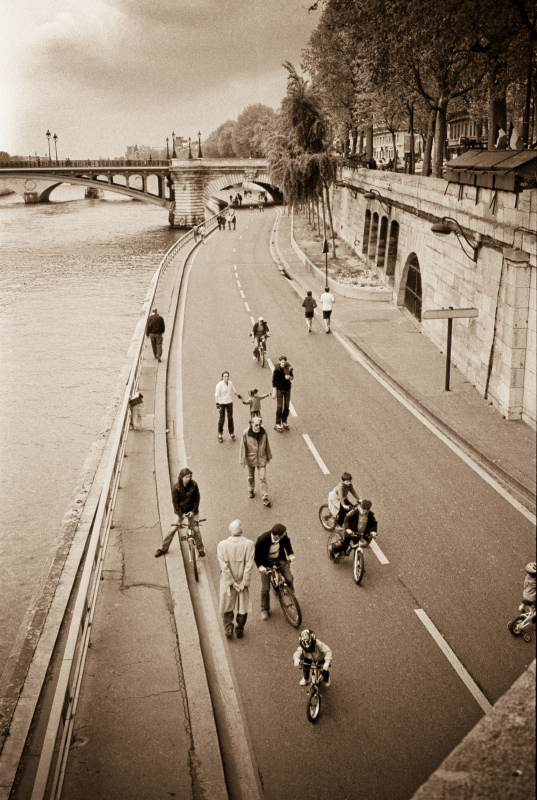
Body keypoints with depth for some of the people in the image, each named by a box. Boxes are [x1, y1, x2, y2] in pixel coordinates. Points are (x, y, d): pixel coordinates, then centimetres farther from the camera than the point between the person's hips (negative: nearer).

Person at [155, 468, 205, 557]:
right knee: (173, 529, 0)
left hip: (192, 510, 1)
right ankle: (163, 548, 13)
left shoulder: (194, 485, -15)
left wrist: (193, 511, -11)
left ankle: (201, 549, 21)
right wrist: (181, 514, -13)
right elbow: (175, 502, -11)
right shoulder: (176, 487, -19)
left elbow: (197, 499, -5)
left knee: (196, 529, 0)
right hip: (180, 511, -1)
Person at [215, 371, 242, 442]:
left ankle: (232, 433, 21)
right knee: (221, 418, 2)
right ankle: (220, 434, 16)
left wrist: (239, 396, 26)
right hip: (221, 403, -4)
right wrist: (217, 403, -30)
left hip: (229, 402, 4)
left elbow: (234, 391, 16)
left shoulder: (230, 383, -2)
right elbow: (216, 395, -21)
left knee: (230, 418, 9)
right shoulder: (219, 385, -18)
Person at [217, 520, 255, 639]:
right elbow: (249, 565, -17)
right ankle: (239, 630, 32)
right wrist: (244, 583, -10)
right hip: (242, 580, 0)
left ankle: (228, 628, 20)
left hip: (227, 582, 0)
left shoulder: (222, 545, -16)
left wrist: (232, 583, -10)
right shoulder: (249, 544, -17)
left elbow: (224, 566, -16)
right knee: (242, 607, 20)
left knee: (227, 606, 21)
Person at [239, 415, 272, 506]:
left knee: (262, 478, -4)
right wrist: (242, 460, -9)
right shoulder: (246, 433, -19)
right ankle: (251, 490, 48)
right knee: (251, 477, 21)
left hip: (261, 459, 0)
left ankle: (265, 499, 1)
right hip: (251, 458, 0)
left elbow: (267, 445, 3)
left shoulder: (263, 432, -11)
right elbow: (243, 447, -11)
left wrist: (268, 456, 13)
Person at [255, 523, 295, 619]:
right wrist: (260, 566, -30)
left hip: (280, 559, 3)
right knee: (265, 588, 0)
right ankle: (265, 610, 22)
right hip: (266, 563, -3)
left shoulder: (284, 536, -24)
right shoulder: (262, 539, -35)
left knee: (289, 579, -9)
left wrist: (290, 553, -7)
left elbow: (287, 542, 2)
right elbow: (256, 554, -19)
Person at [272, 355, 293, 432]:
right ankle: (278, 424, 7)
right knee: (279, 407, -2)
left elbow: (292, 377, 8)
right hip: (279, 389, -4)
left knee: (286, 406, 11)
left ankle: (284, 421, 29)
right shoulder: (277, 369, -17)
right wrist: (274, 392, -13)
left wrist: (289, 377, -17)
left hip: (287, 389, 4)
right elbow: (274, 381, -12)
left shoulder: (288, 368, -6)